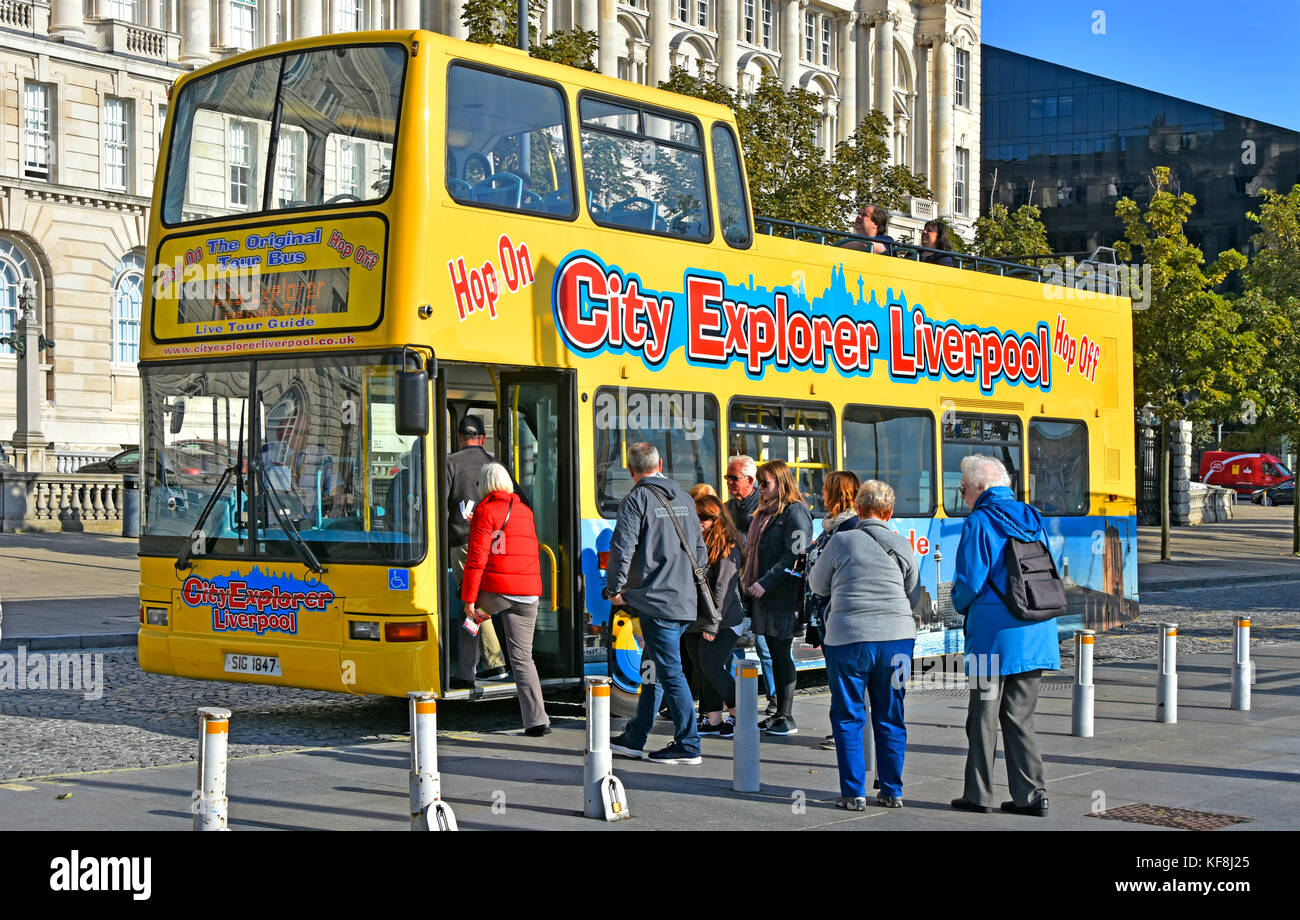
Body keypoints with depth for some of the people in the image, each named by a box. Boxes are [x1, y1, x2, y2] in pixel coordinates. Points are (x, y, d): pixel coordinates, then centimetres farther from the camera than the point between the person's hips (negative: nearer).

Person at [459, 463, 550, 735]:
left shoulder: (485, 511, -3)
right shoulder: (525, 511, 16)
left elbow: (477, 558, -10)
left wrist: (469, 599, -8)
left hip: (496, 591, -5)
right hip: (529, 593, 5)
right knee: (522, 656, 6)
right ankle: (537, 720, -3)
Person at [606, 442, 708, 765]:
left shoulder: (636, 499, -8)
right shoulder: (684, 499, 13)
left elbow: (622, 547, -16)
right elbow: (701, 551, 18)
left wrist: (614, 588, -4)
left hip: (655, 599, -8)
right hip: (685, 600, 8)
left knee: (670, 671, -4)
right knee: (653, 669, 14)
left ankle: (688, 745, -3)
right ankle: (634, 738, 21)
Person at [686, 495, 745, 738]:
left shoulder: (727, 547, -11)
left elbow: (724, 588, -15)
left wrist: (712, 624, -17)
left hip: (722, 621, -8)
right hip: (695, 621, 8)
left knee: (712, 667, -11)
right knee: (702, 670, 7)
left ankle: (740, 715, 4)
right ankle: (714, 720, 14)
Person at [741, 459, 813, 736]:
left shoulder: (795, 512, -10)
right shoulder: (765, 512, 19)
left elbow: (794, 556, -17)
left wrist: (764, 583, -19)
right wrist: (748, 580, 12)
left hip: (783, 595, -9)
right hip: (764, 595, 9)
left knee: (782, 654, -5)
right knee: (775, 653, 11)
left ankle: (787, 718, 0)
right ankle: (780, 714, 16)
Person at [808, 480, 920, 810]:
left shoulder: (841, 542, -6)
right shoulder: (902, 547, 2)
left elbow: (817, 584, 6)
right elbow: (914, 595, 10)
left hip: (848, 637, -3)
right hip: (897, 637, 3)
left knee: (848, 717, 7)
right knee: (890, 717, 12)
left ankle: (853, 792, 6)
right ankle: (892, 791, 16)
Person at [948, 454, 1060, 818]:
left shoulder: (979, 523, -10)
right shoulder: (1031, 519, 11)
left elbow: (969, 583, -14)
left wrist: (959, 602, 7)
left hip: (994, 636, -6)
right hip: (1035, 636, 6)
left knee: (984, 717, 4)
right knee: (1019, 717, 12)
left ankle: (978, 794, 10)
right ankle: (1031, 794, 8)